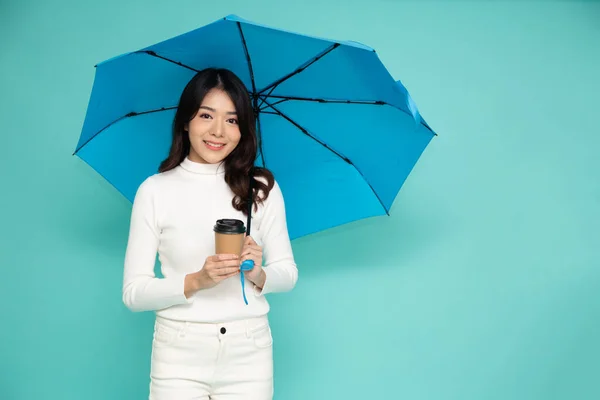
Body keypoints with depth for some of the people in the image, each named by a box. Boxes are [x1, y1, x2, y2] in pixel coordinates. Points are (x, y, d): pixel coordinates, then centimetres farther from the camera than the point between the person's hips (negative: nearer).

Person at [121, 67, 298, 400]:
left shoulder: (261, 188, 0)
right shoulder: (154, 191, -5)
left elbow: (288, 271, 5)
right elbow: (133, 292, -6)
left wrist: (259, 276, -15)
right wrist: (196, 281, -20)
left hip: (248, 353, 1)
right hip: (180, 354, -1)